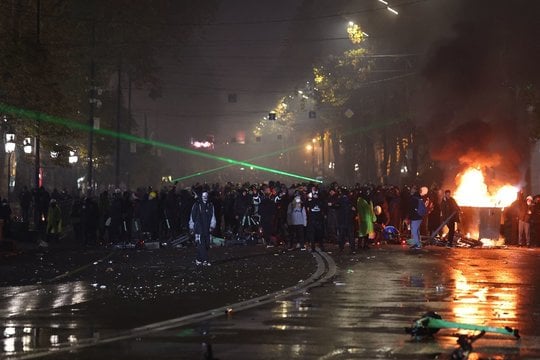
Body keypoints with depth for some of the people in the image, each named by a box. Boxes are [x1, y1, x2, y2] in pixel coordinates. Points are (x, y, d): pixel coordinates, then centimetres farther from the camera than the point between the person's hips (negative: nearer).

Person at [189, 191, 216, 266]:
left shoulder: (210, 205, 8)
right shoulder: (196, 205, 0)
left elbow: (212, 216, 9)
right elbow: (192, 216, 6)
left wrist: (212, 226, -3)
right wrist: (191, 227, 6)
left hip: (207, 228, 4)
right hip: (199, 228, -4)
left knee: (206, 245, 3)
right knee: (201, 244, -13)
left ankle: (199, 259, 14)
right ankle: (205, 260, -18)